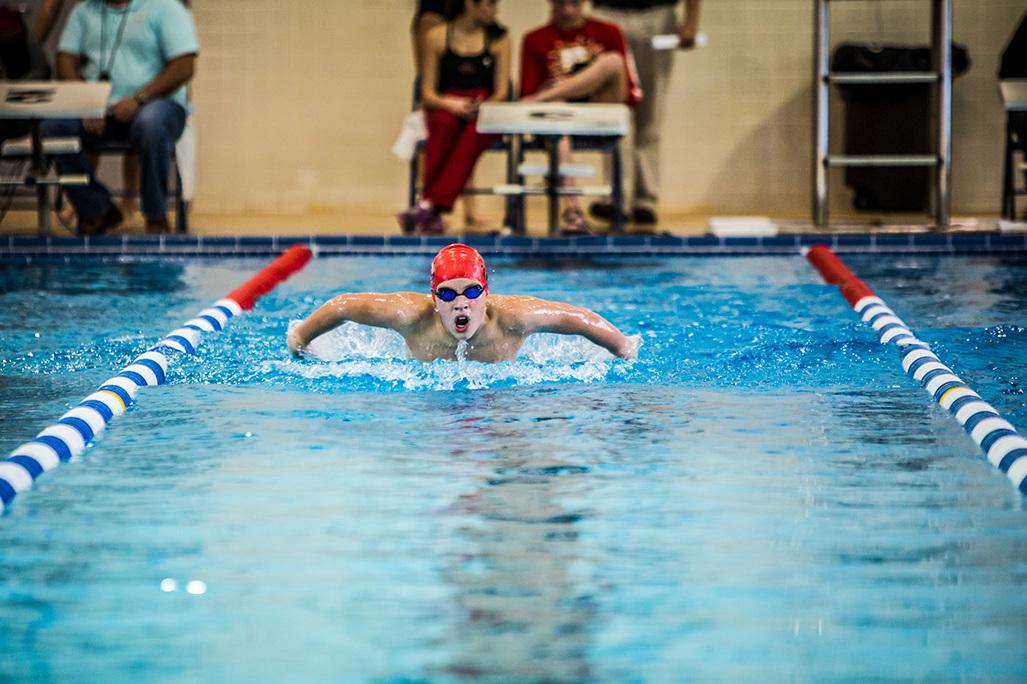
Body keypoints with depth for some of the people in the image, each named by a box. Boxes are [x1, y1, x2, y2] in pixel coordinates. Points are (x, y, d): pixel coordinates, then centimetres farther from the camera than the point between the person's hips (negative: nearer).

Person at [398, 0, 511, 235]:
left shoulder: (499, 39, 9)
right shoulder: (437, 37, 5)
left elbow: (501, 92, 5)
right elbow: (427, 93, 4)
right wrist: (450, 104, -17)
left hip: (486, 112, 1)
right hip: (443, 108, 0)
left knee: (474, 131, -36)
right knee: (445, 125, -37)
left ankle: (428, 205, -48)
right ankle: (433, 215, -43)